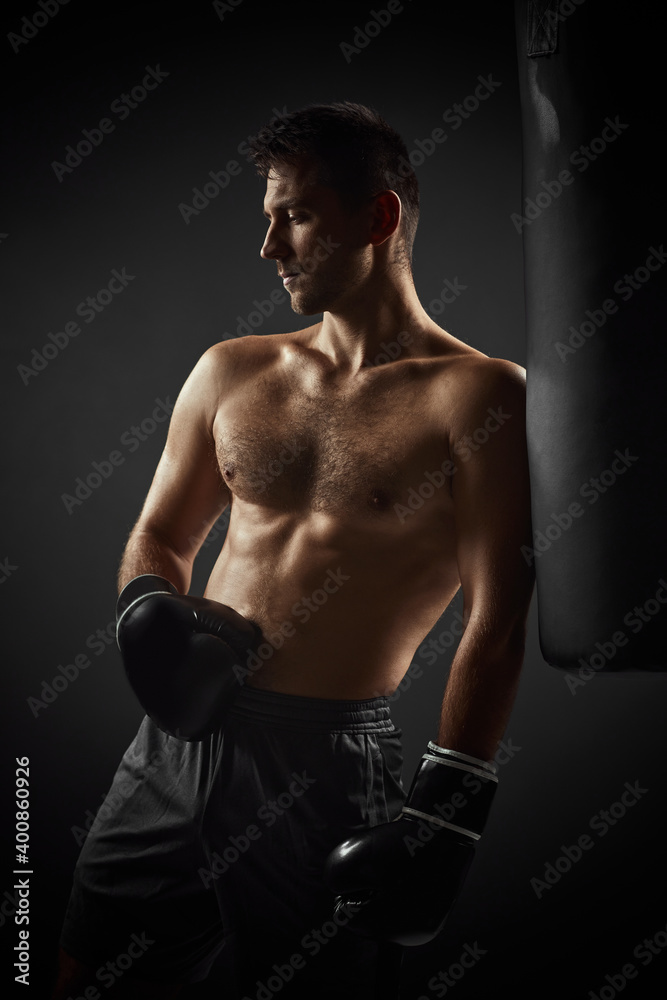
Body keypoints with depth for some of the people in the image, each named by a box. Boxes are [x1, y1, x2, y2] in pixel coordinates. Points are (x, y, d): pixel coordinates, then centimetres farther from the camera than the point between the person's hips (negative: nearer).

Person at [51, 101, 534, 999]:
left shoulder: (480, 396, -6)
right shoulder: (231, 371, 10)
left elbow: (497, 621, -10)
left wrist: (445, 814, -14)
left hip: (329, 761, -4)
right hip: (178, 737, 5)